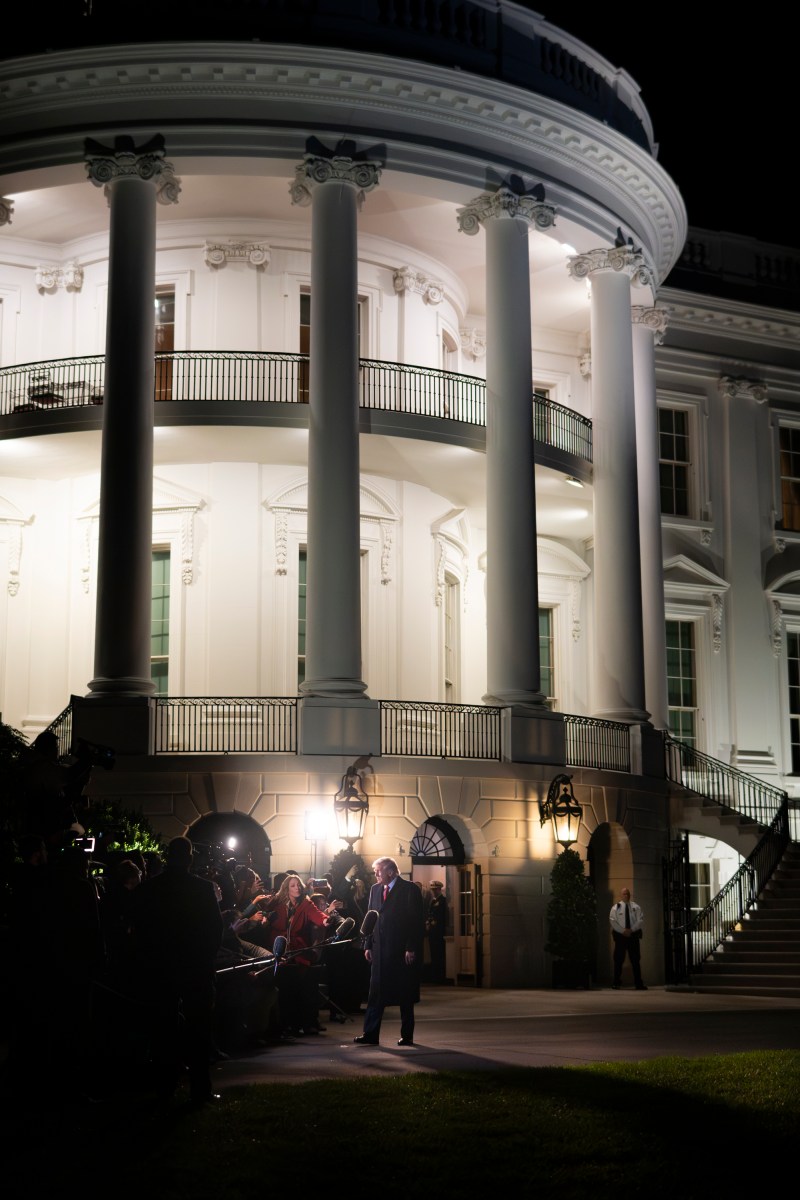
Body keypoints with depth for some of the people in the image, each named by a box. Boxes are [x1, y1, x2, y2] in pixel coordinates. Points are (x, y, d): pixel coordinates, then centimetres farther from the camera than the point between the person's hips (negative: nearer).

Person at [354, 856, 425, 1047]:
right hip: (380, 950, 5)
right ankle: (370, 1034, 1)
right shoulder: (375, 889, 12)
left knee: (405, 995, 4)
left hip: (403, 951, -5)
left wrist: (411, 948, -14)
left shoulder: (409, 890, -6)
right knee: (376, 993, 1)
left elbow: (416, 921, -9)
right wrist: (368, 946, 6)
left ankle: (407, 1036, 12)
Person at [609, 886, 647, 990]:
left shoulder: (635, 907, 6)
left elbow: (641, 920, -1)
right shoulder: (616, 907, 2)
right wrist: (623, 931, -13)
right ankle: (617, 983, 6)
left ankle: (638, 984, 3)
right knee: (618, 960, 0)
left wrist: (632, 930, -12)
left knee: (635, 960, 2)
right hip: (620, 935, -1)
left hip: (634, 934, 1)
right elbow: (613, 921, -3)